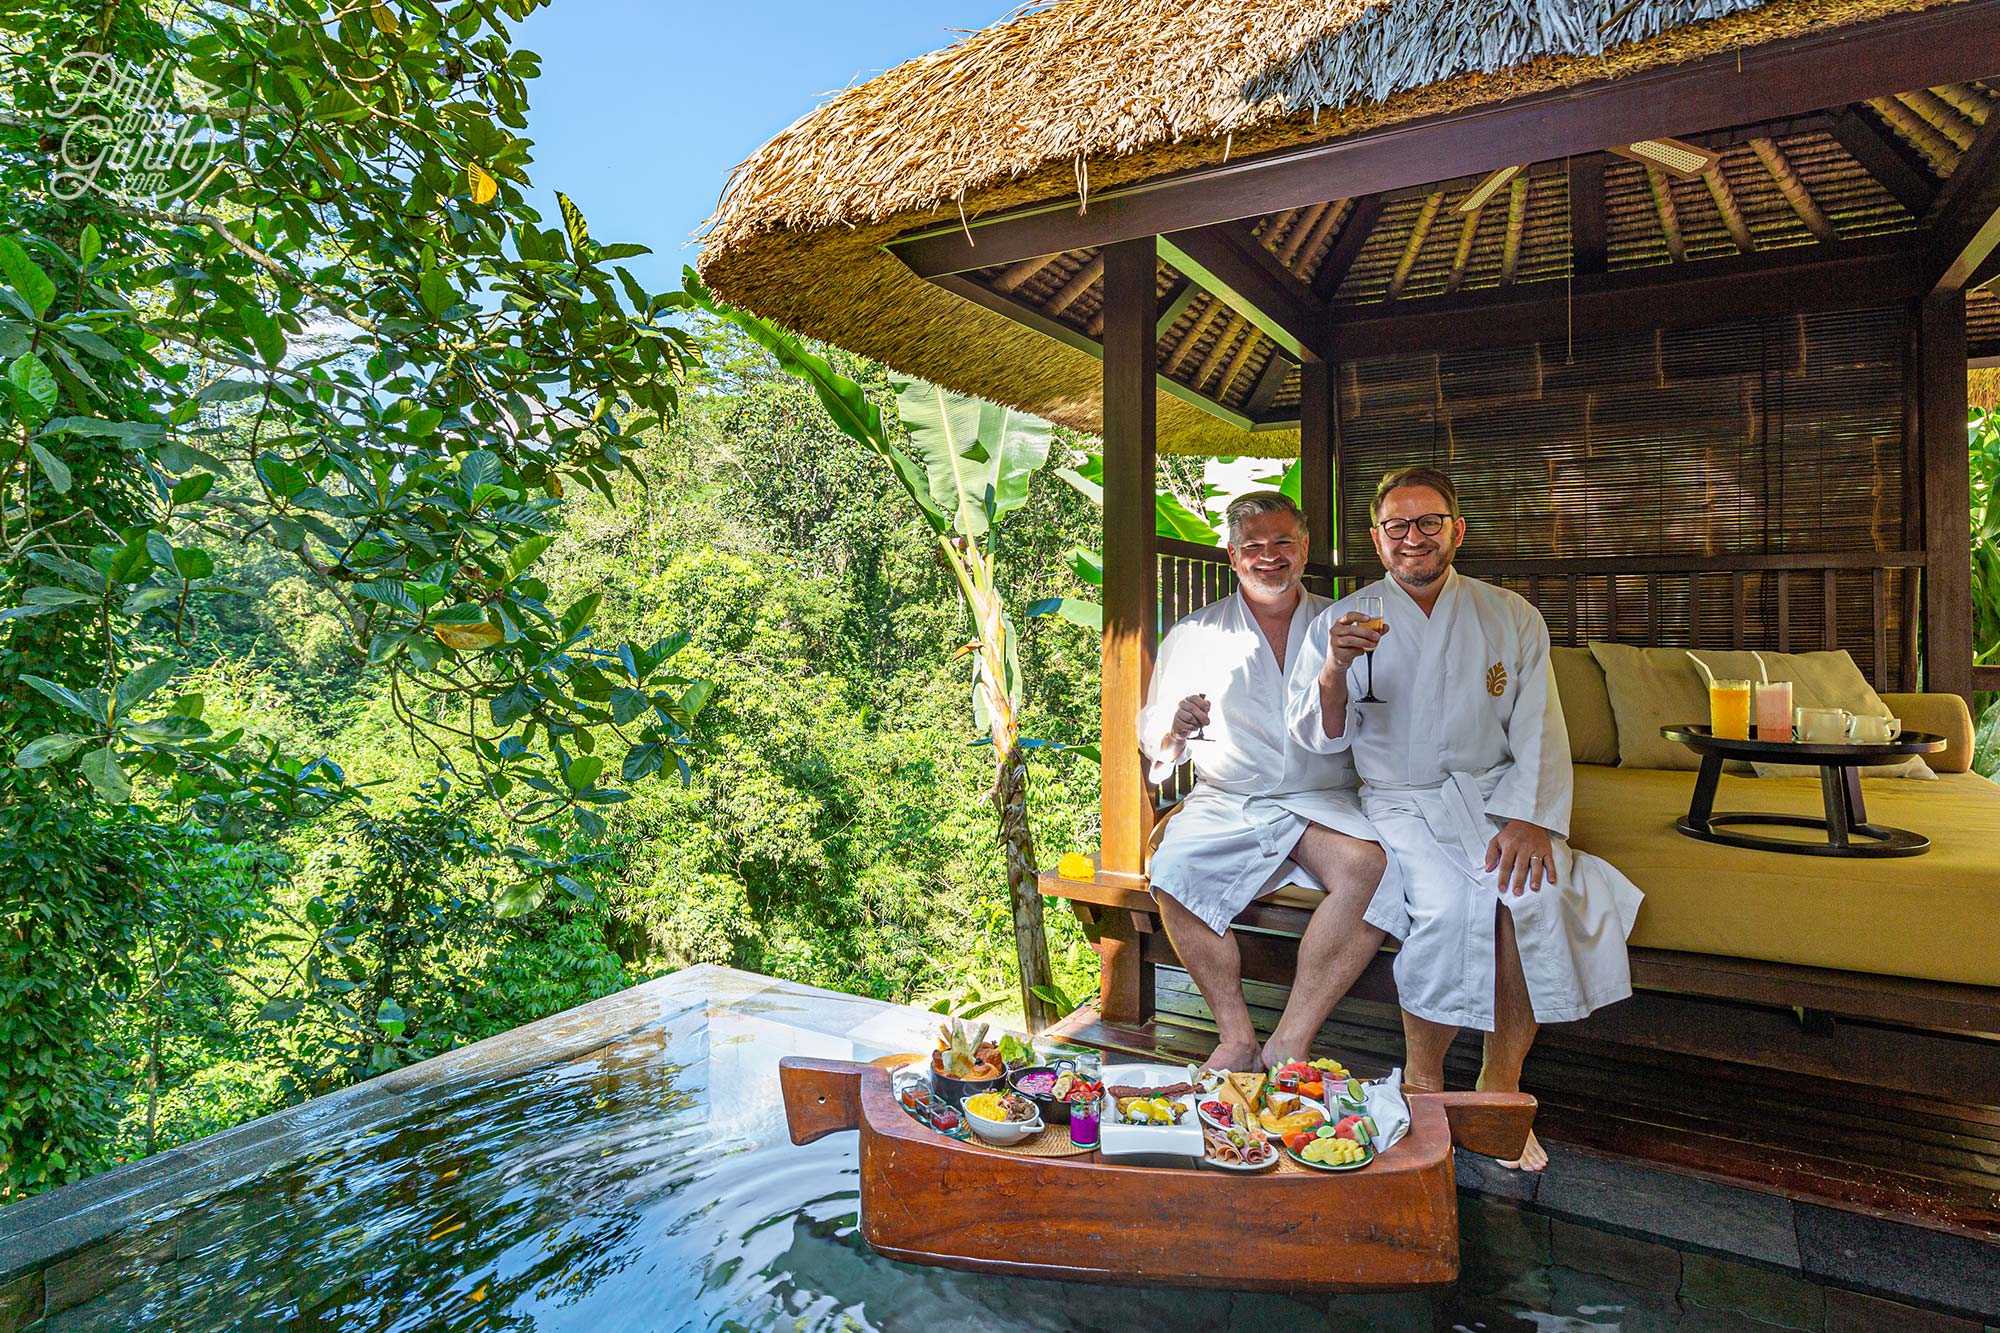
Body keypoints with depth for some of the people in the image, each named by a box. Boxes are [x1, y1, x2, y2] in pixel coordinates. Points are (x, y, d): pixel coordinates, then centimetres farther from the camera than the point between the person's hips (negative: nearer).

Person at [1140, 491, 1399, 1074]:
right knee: (1174, 872, -29)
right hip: (1225, 803, 0)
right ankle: (1237, 1036, -14)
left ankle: (1288, 1044, -21)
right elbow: (1152, 739, 10)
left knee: (1371, 868, -31)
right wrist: (1176, 728, -14)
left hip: (1323, 803, 0)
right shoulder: (1193, 636, 11)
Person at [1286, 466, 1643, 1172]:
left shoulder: (1509, 616, 9)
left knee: (1537, 893, -28)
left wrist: (1530, 818, -16)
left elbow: (1539, 729, 2)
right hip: (1399, 799, -2)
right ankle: (1422, 1076, -8)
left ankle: (1500, 1081, -9)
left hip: (1494, 791, 2)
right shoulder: (1343, 620, 5)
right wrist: (1334, 671, -22)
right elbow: (1322, 738, -1)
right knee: (1448, 905, -30)